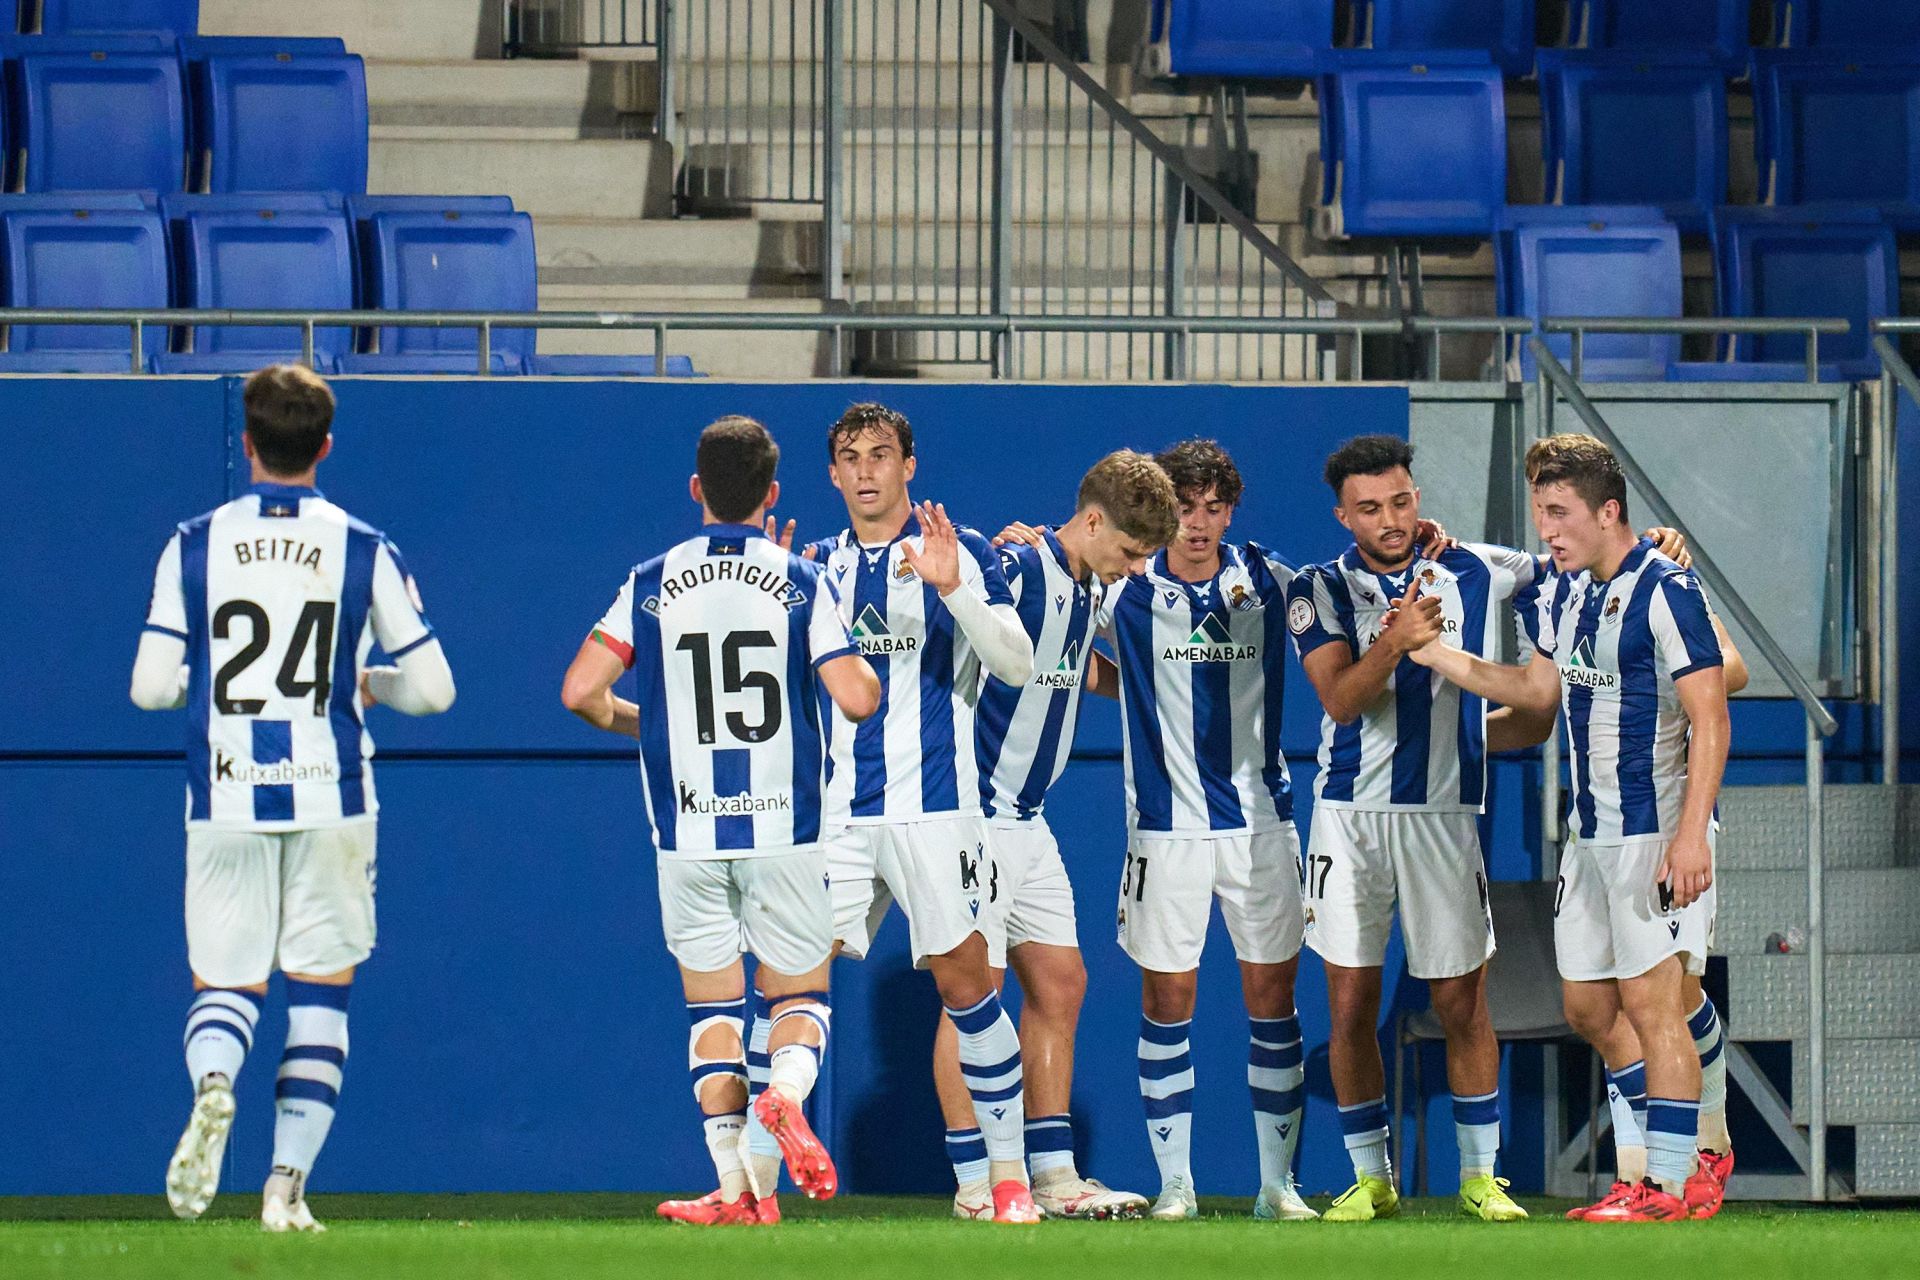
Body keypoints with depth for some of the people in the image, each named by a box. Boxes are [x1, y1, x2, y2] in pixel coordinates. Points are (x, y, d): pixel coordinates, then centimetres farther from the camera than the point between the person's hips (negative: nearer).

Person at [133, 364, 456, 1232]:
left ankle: (212, 1086, -25)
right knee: (319, 995, 10)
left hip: (225, 801, 0)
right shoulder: (364, 549, -1)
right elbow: (431, 688, 1)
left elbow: (151, 686, -2)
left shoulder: (194, 544, 0)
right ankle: (288, 1183, 2)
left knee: (223, 985, 9)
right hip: (330, 801, 0)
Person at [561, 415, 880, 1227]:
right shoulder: (800, 583, -2)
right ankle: (786, 1092, -22)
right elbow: (857, 700, -9)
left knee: (711, 1006, 9)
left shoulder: (651, 585, 1)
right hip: (784, 827, -1)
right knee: (800, 995, 10)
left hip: (687, 831, 1)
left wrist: (631, 722, 16)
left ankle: (735, 1190, 2)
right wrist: (863, 672, 14)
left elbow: (580, 691, -5)